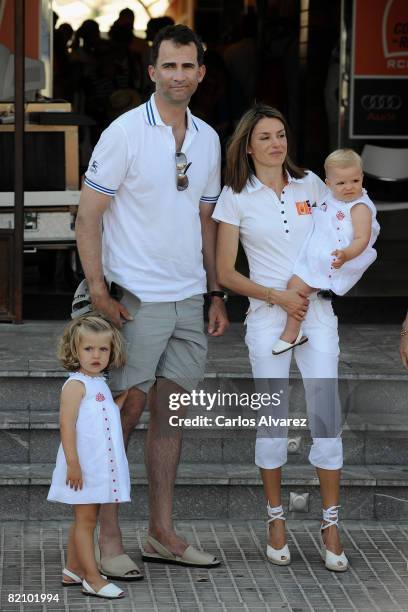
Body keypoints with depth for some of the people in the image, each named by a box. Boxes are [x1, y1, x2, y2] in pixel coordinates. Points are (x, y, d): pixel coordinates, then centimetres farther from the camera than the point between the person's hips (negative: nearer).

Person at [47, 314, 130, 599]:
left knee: (85, 519, 14)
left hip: (101, 465, 9)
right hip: (83, 466, -9)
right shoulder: (76, 384, -13)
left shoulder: (100, 384, 14)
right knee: (86, 519, -5)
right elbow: (67, 425, -19)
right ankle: (93, 578, -5)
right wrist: (73, 463, -24)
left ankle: (73, 570, 23)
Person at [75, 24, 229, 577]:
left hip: (189, 299, 6)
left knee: (172, 414, 10)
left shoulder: (207, 139, 11)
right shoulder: (125, 133, -8)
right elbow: (88, 217, -9)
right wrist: (99, 293, -16)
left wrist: (216, 293, 14)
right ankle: (109, 539, 3)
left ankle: (162, 535, 18)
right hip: (137, 299, -6)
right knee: (124, 413, -3)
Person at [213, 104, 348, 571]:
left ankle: (330, 525, 3)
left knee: (326, 418, -4)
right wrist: (276, 296, -12)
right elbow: (225, 274, 0)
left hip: (317, 310, 2)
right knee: (271, 419, 2)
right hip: (267, 315, -1)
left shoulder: (310, 185, 7)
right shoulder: (236, 197, 1)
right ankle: (275, 519, 17)